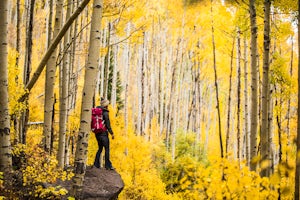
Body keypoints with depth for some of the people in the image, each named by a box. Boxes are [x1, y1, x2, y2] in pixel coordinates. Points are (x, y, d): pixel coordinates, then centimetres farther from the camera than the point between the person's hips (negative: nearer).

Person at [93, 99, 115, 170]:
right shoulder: (105, 113, -11)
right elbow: (108, 124, -13)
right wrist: (112, 133, -8)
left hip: (97, 133, 7)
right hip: (103, 133, -7)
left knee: (100, 148, 15)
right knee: (107, 149, -1)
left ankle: (96, 164, 9)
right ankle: (108, 165, -1)